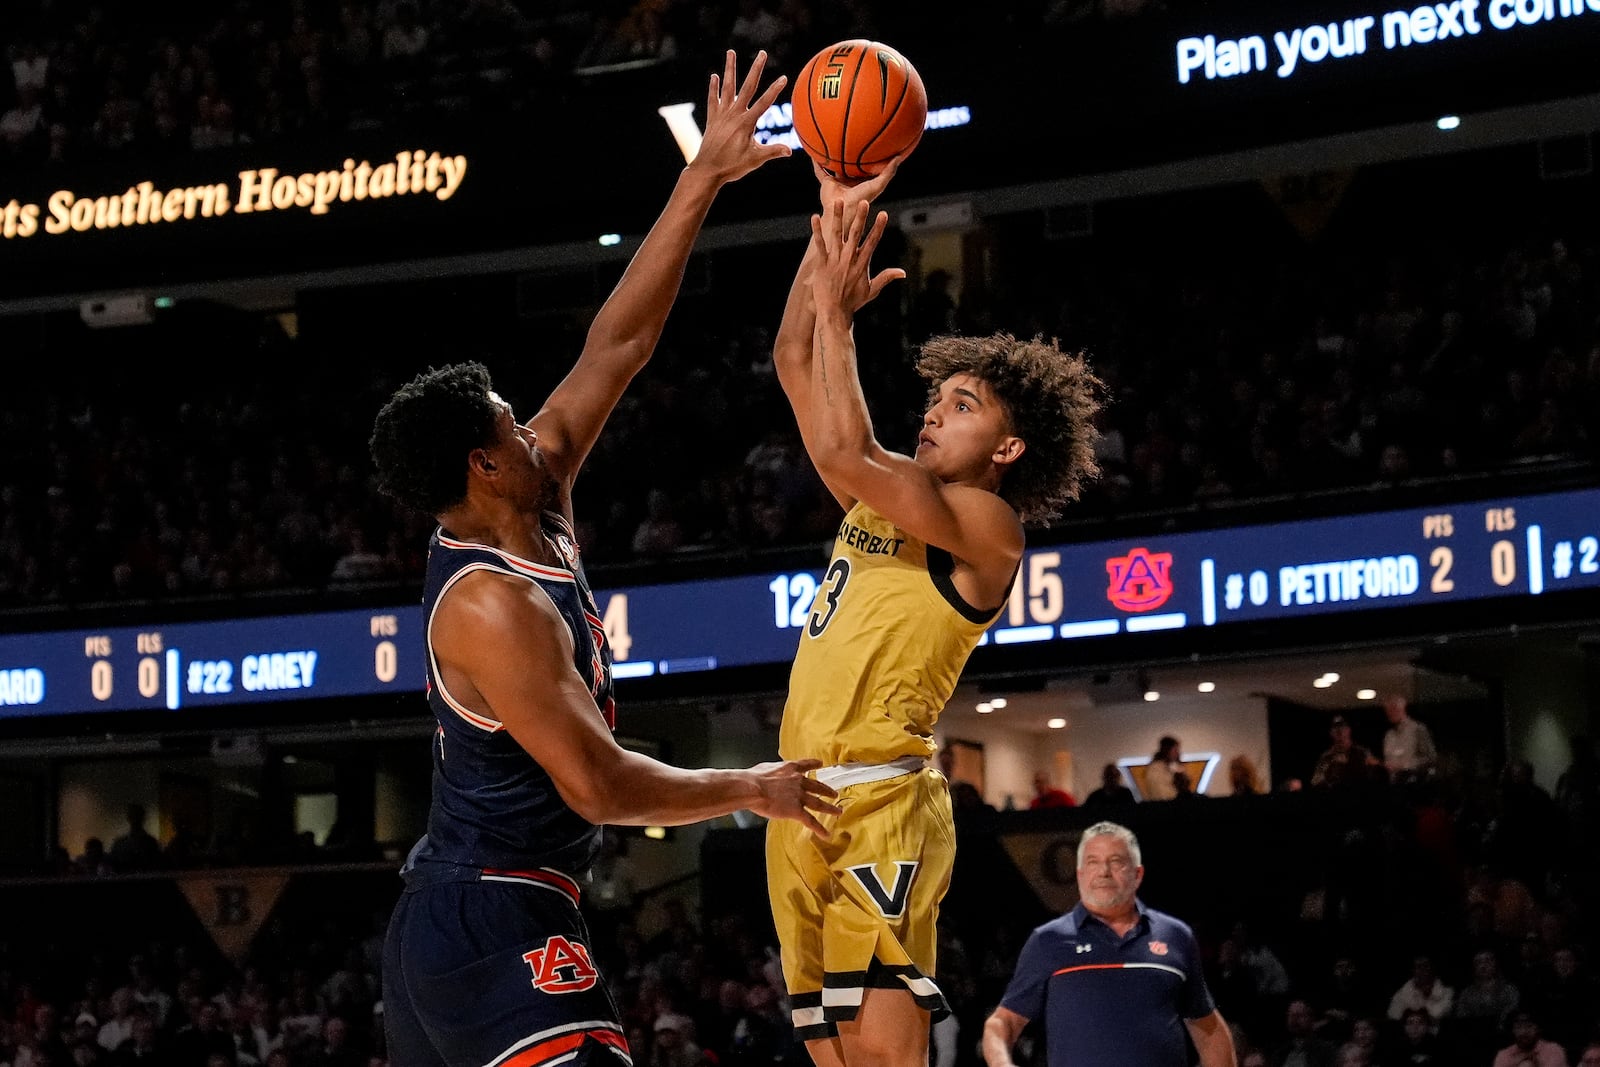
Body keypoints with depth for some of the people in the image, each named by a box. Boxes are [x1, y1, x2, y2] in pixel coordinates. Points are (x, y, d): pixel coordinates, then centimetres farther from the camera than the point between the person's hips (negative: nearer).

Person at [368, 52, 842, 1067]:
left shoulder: (533, 514, 8)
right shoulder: (495, 605, -20)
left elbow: (616, 348, 9)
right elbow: (599, 785, -23)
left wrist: (705, 177, 8)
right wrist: (751, 789, -9)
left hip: (442, 917, 11)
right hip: (501, 924, -11)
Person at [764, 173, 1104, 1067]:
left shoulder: (987, 524, -3)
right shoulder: (881, 502, 20)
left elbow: (845, 451, -15)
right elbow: (795, 364, 21)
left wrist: (838, 310, -7)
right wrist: (833, 230, 13)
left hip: (881, 799, -8)